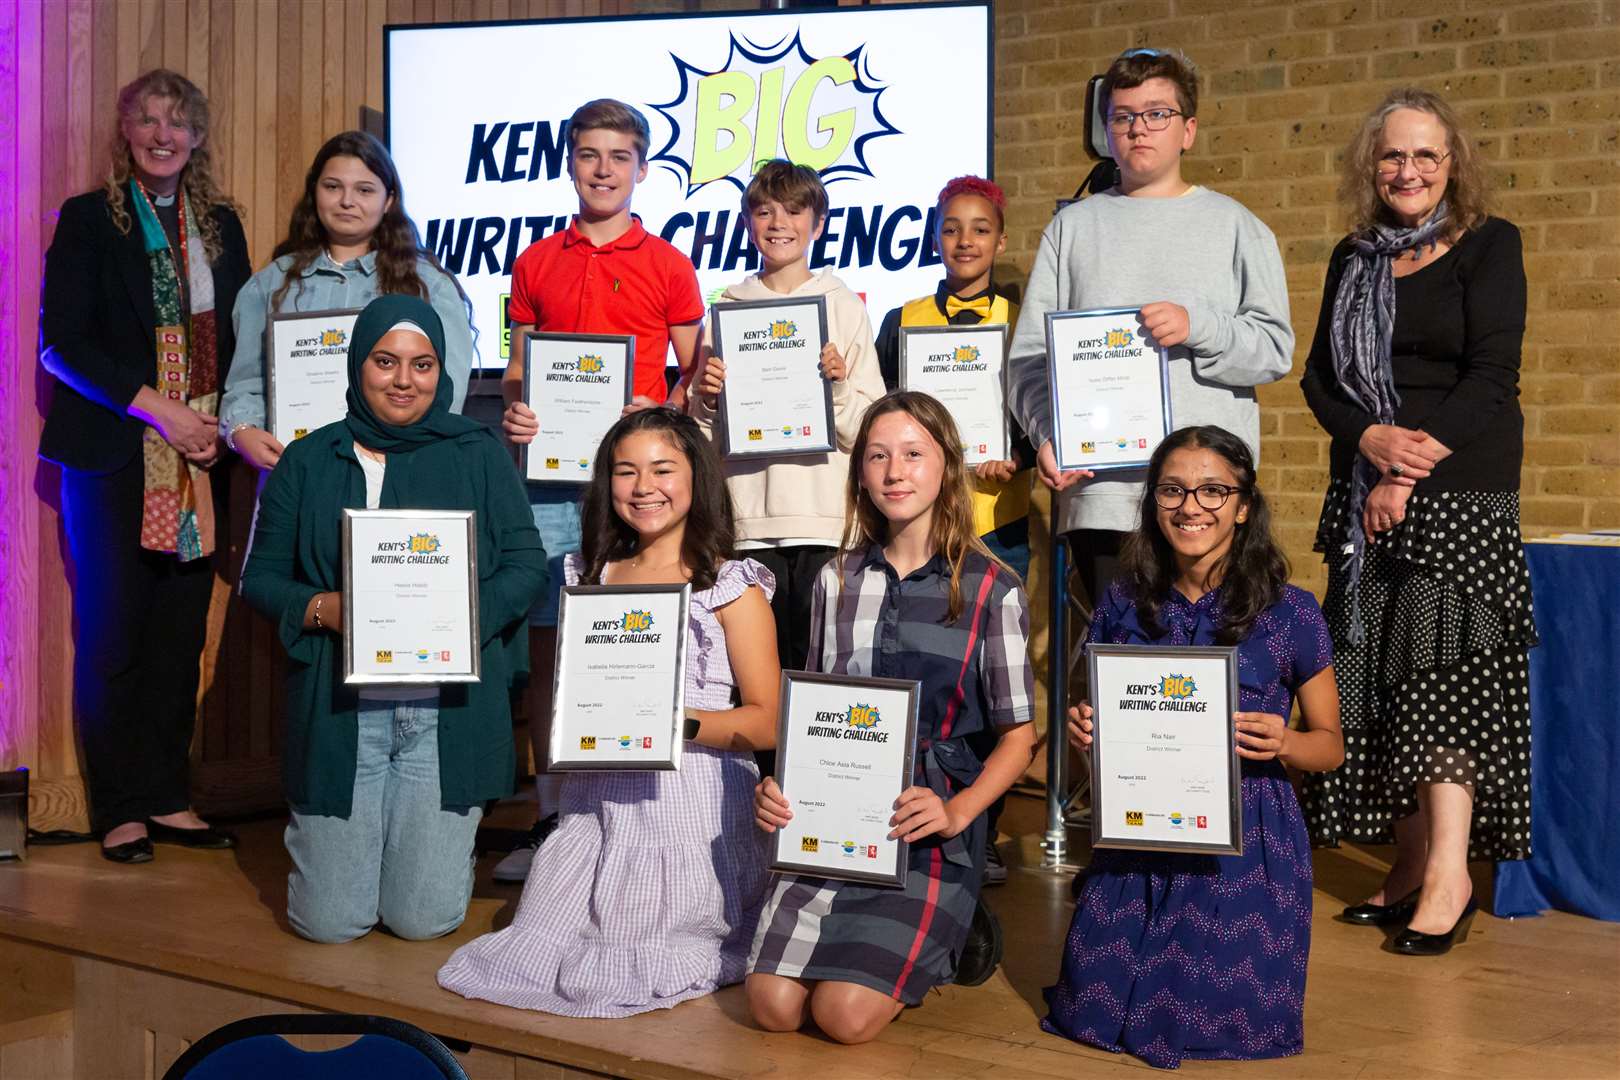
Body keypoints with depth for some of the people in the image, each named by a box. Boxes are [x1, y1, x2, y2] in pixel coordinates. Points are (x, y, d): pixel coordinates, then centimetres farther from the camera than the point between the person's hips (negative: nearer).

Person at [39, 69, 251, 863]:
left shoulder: (220, 224, 12)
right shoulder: (88, 220, -1)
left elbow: (240, 336, 14)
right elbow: (62, 343, -7)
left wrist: (220, 425, -3)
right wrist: (157, 409, -15)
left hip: (197, 459, 4)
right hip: (113, 457, -4)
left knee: (181, 633, 6)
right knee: (114, 632, 1)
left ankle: (168, 800, 16)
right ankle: (119, 810, 10)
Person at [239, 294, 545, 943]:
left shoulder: (478, 453, 6)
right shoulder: (309, 462, 7)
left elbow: (527, 565, 3)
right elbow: (260, 578, 8)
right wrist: (323, 608, -13)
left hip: (446, 711, 0)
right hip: (340, 710, 1)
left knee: (425, 919, 0)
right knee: (329, 922, 2)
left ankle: (438, 835, 33)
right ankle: (318, 834, 35)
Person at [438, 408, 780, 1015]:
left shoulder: (732, 587, -2)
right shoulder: (590, 578, 13)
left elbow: (765, 722, -7)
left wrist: (675, 722, -21)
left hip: (693, 810, -5)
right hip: (599, 803, 5)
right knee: (544, 943, -7)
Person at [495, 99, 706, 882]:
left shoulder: (667, 266, 6)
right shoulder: (536, 264, 13)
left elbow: (697, 373, 8)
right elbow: (517, 369, 16)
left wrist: (660, 415, -10)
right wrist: (513, 411, -4)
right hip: (550, 470, 2)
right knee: (544, 641, 3)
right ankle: (550, 813, 13)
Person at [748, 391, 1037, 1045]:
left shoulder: (991, 591, -3)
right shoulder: (837, 579, 9)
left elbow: (1018, 735, 0)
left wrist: (956, 812, -17)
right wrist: (777, 783, -5)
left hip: (931, 826, -4)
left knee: (847, 1015, -18)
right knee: (774, 1004, -12)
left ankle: (944, 947, 13)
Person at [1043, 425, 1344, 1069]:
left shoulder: (1289, 613, -6)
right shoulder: (1123, 604, 3)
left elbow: (1330, 744, 4)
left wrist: (1282, 743, -18)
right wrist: (1082, 730, -7)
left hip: (1246, 839, -2)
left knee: (1232, 1023, -10)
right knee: (1093, 1007, -7)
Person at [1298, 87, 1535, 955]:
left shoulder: (1487, 247, 1)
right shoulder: (1354, 259, 15)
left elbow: (1492, 375, -8)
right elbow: (1320, 378, 9)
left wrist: (1413, 472, -15)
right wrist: (1371, 438, -11)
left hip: (1461, 491, -5)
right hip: (1364, 495, 5)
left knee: (1443, 673, -11)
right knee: (1382, 680, 3)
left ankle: (1449, 875, -9)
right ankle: (1410, 866, 9)